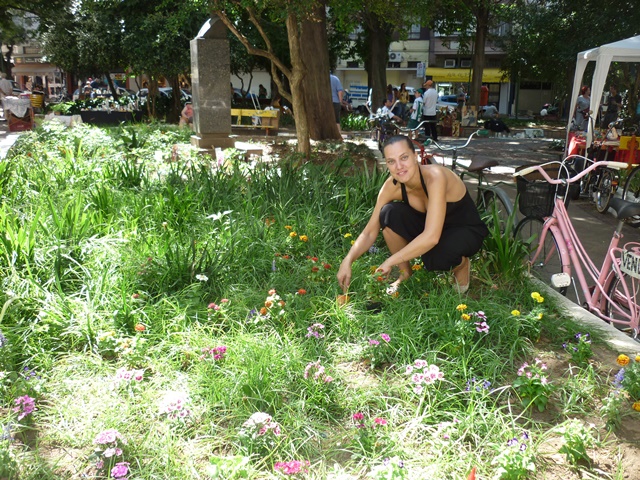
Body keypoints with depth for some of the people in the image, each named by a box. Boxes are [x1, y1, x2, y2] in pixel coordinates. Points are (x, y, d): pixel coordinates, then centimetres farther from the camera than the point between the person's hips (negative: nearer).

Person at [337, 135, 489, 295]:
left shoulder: (435, 177, -35)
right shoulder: (392, 186, -17)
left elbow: (431, 237, -41)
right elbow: (369, 232, -13)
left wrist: (390, 262, -34)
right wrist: (347, 261, -29)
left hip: (467, 232, -5)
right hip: (428, 229, 5)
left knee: (434, 258, -37)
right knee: (389, 213, -21)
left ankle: (461, 264, 1)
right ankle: (405, 274, -1)